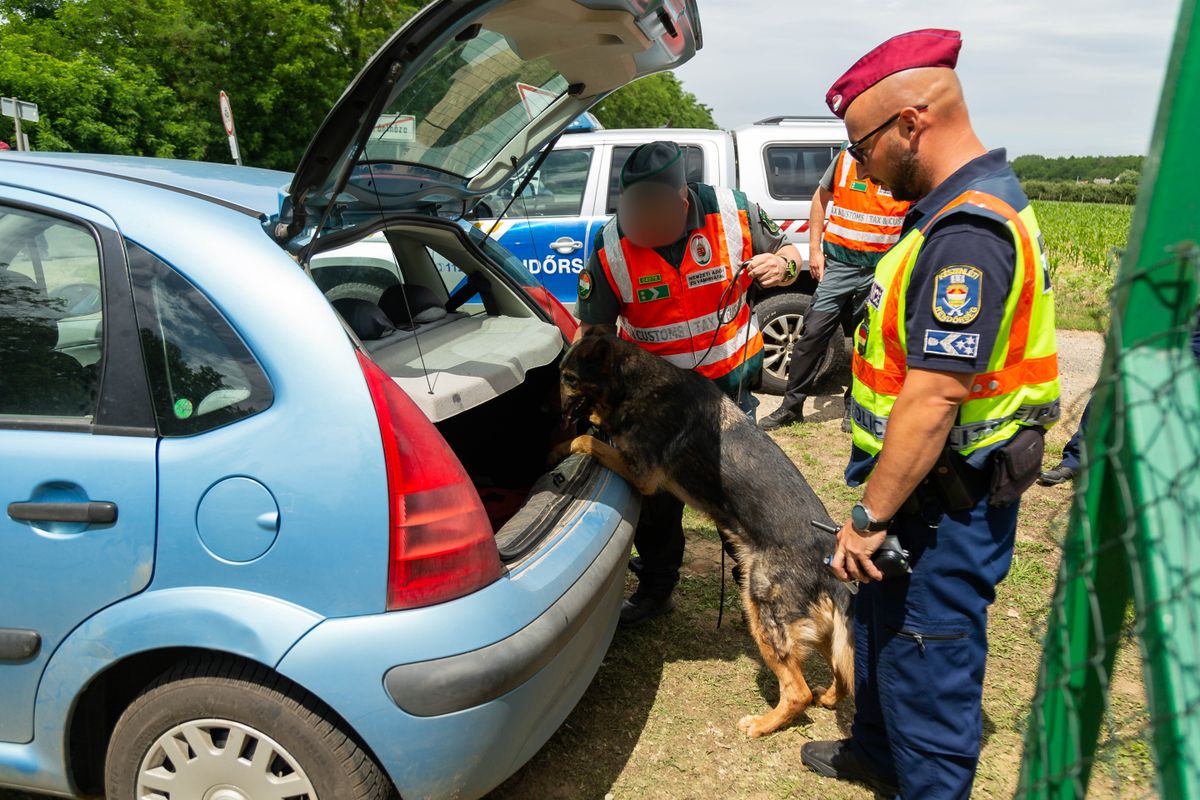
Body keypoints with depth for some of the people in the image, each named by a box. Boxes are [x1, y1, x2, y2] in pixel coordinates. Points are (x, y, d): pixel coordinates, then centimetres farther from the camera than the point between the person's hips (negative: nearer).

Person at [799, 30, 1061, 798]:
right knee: (882, 622, 26)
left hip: (947, 502, -11)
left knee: (928, 660, 7)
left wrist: (870, 517, -21)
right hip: (927, 483, 11)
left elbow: (933, 398, -29)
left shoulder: (967, 233, -26)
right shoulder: (961, 205, 8)